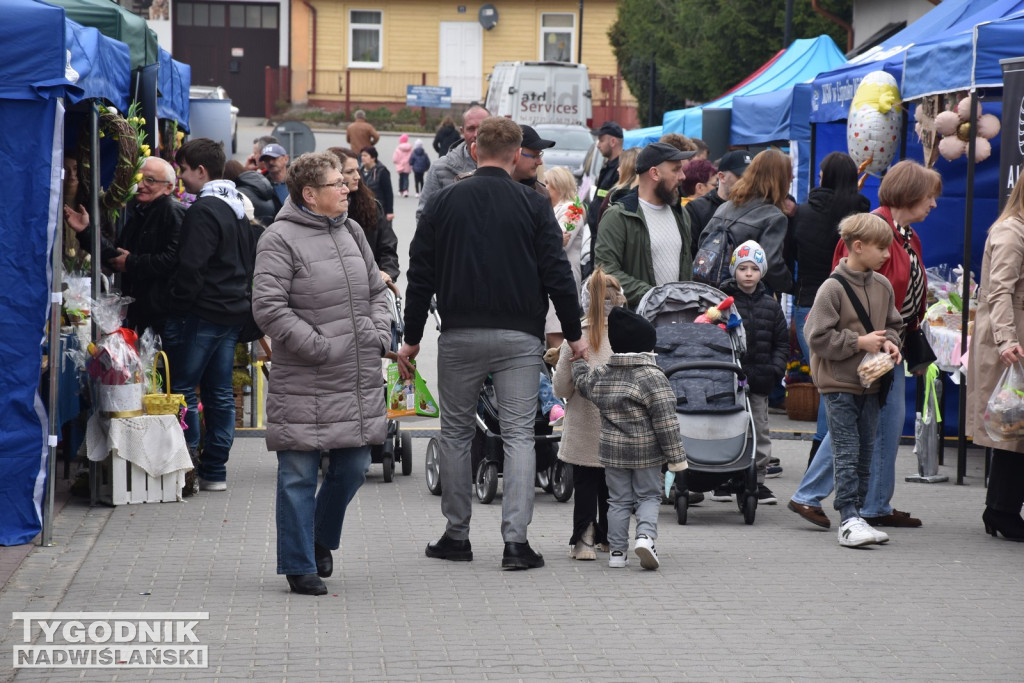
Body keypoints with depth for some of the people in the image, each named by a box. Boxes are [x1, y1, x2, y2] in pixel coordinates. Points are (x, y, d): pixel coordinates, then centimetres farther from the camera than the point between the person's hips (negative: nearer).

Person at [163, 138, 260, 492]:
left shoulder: (203, 210, -15)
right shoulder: (241, 207, 14)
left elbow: (191, 267, -21)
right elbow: (254, 260, 21)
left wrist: (175, 304, -12)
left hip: (200, 314, -9)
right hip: (233, 311, 9)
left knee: (183, 389, -2)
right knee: (220, 393, 10)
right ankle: (215, 471, 12)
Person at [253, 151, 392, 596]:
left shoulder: (351, 232, 14)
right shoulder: (281, 240, -10)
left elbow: (376, 291, 23)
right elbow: (268, 307, -16)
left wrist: (379, 334, 7)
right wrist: (319, 347, -18)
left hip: (359, 377, 7)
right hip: (304, 382, -7)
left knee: (353, 466, 12)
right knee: (299, 473, 1)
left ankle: (322, 539, 36)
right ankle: (299, 564, 11)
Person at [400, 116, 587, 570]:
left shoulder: (443, 203, 4)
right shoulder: (533, 205, 0)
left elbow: (420, 276, 5)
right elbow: (557, 276, -1)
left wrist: (411, 339, 12)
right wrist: (575, 336, 7)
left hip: (459, 336, 1)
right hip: (519, 337, -1)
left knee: (456, 433, 12)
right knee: (518, 435, 1)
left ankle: (457, 536, 16)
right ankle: (516, 541, -7)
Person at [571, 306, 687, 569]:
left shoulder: (602, 375, 3)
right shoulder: (652, 377, -12)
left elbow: (583, 383, 26)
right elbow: (665, 421, -14)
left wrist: (577, 359, 44)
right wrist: (676, 456, -10)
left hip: (613, 449, 4)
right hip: (646, 451, -4)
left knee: (619, 500, 11)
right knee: (648, 496, 7)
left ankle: (617, 551, 9)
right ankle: (645, 535, -16)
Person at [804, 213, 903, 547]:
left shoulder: (882, 286, 7)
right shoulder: (833, 288, -12)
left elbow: (894, 324, 20)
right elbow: (818, 336, -15)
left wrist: (889, 342, -1)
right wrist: (860, 343, -15)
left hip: (870, 383, 6)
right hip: (839, 384, -6)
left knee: (865, 454, 9)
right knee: (848, 453, -9)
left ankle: (855, 516, 16)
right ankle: (849, 520, -9)